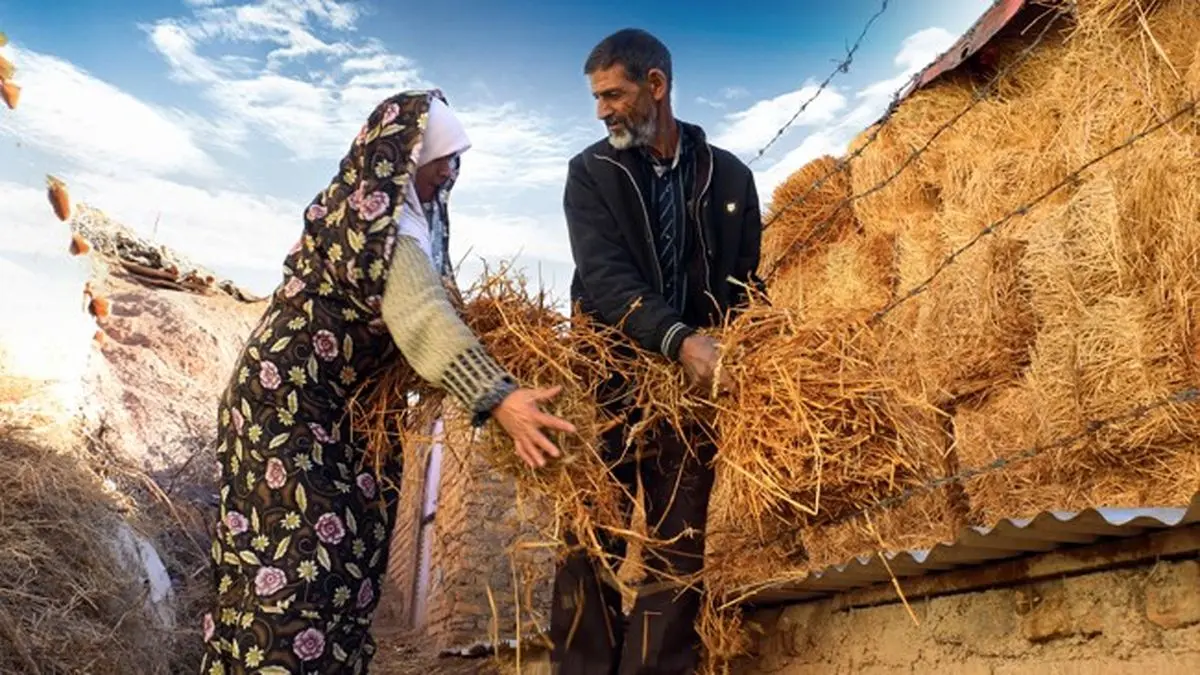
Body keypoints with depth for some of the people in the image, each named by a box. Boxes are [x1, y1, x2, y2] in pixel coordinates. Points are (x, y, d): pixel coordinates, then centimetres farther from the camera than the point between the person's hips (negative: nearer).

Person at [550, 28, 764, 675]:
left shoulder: (729, 177, 7)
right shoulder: (591, 173, 1)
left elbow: (744, 285, 12)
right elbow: (603, 277, -14)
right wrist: (679, 340, -30)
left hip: (695, 384, 1)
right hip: (610, 378, -1)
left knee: (679, 548, 0)